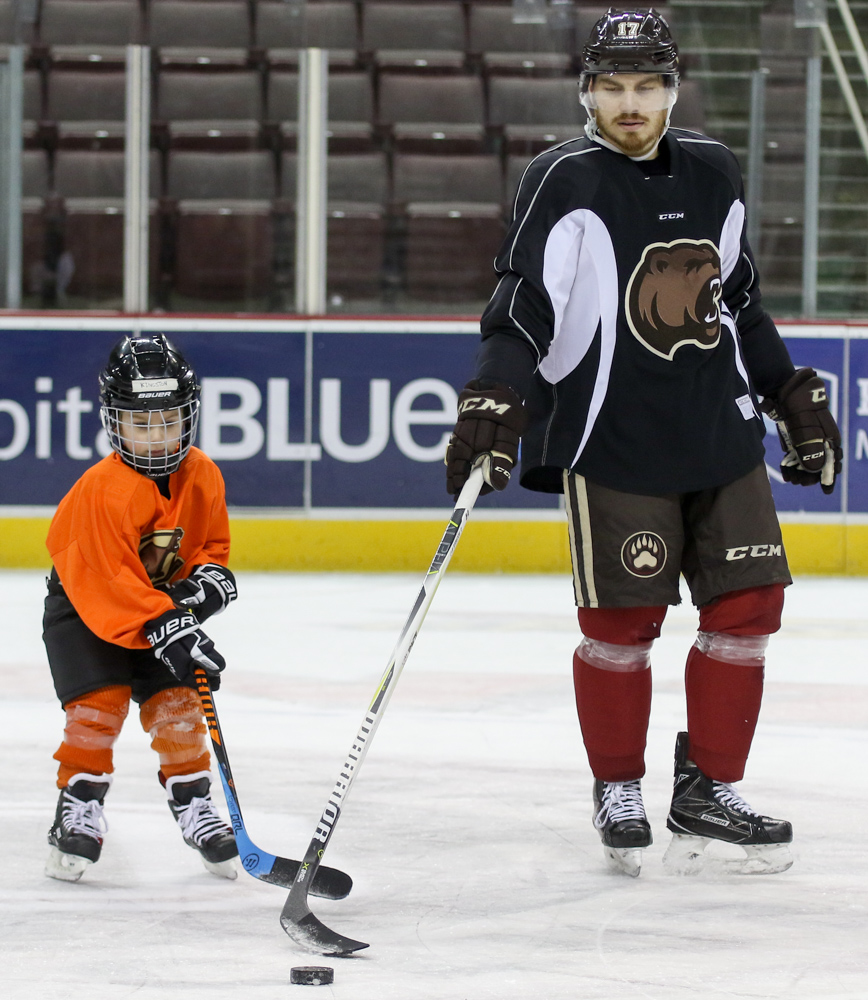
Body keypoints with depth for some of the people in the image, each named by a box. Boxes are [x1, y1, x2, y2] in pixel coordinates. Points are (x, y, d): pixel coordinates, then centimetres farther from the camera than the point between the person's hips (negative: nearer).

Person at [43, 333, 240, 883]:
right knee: (98, 703, -18)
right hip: (84, 603, -5)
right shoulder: (103, 490, -30)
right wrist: (164, 629, -39)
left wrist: (209, 578, -14)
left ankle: (195, 806, 10)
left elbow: (212, 542, 8)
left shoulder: (202, 476, -9)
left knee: (177, 703, -4)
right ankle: (79, 813, -6)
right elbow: (109, 582, -34)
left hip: (164, 602, 5)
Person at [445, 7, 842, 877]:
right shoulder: (565, 183, -9)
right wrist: (494, 405, -31)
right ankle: (618, 795, 14)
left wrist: (795, 397, 21)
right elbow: (521, 309, -17)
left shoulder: (712, 176, 10)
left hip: (720, 436, 6)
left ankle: (707, 793, 13)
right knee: (622, 619, -4)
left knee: (746, 606, 3)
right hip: (610, 443, -6)